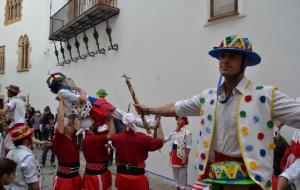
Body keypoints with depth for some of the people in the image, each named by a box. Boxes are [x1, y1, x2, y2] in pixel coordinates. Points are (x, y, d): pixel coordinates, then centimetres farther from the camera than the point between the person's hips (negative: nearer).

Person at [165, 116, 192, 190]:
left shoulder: (187, 133, -15)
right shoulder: (174, 131, 4)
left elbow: (188, 148, -14)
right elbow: (166, 139, 6)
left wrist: (185, 159, -16)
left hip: (181, 156, -6)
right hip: (174, 155, 6)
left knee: (182, 175, 5)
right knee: (175, 174, 18)